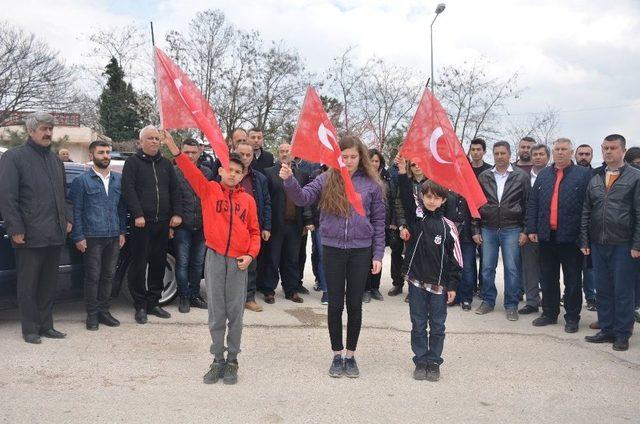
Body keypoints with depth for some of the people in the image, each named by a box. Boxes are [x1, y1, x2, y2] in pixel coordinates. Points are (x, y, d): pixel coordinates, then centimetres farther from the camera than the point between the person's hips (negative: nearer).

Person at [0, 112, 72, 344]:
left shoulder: (55, 159, 17)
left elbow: (64, 193, 24)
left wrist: (68, 219, 11)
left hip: (55, 235, 6)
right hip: (30, 236, -6)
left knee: (49, 283, 13)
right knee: (28, 285, 3)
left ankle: (46, 325, 22)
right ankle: (30, 329, 12)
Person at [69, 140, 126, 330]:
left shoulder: (118, 179, 11)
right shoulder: (82, 181, -1)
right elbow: (75, 210, -2)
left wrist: (122, 231, 9)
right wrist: (78, 237, -8)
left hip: (114, 237, 4)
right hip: (92, 237, -4)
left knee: (109, 275, 10)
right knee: (92, 277, 1)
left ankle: (104, 311, 22)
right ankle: (92, 314, 12)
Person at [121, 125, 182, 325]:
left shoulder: (166, 164, 15)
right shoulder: (132, 162, -1)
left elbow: (175, 190, 13)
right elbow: (128, 190, -10)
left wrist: (177, 213, 1)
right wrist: (137, 215, -18)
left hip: (162, 222, 5)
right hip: (141, 223, -5)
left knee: (158, 263, 10)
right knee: (139, 264, -1)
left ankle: (153, 302, 21)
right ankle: (140, 306, 9)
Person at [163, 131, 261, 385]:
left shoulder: (248, 200, 7)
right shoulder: (209, 190, 3)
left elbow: (254, 232, 10)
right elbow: (191, 172, -12)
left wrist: (251, 254, -5)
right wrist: (175, 150, -26)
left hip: (239, 262, 1)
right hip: (214, 258, -1)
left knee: (235, 314, 6)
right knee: (216, 313, 7)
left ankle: (232, 360, 19)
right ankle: (218, 359, 19)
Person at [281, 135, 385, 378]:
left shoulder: (371, 183, 1)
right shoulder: (327, 179, 1)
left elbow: (378, 221, 4)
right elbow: (303, 198, -9)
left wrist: (377, 255, 1)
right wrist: (289, 180, -28)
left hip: (361, 251, 0)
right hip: (333, 249, 0)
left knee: (355, 305, 9)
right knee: (335, 304, 8)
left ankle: (351, 355, 24)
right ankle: (337, 356, 23)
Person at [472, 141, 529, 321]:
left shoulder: (521, 176, 0)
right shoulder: (484, 177, 6)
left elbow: (527, 204, 1)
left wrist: (525, 230, -4)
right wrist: (475, 230, 4)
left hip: (511, 230, -2)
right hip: (488, 230, 2)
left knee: (512, 269, 2)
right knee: (487, 268, 7)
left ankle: (511, 305, 13)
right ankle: (488, 301, 21)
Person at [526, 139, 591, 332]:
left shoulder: (584, 174, -2)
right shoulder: (543, 175, 11)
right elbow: (532, 203, 9)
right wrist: (532, 229, 2)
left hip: (571, 236, -4)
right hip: (546, 236, 4)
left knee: (572, 280, 7)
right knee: (548, 278, 12)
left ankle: (572, 317, 17)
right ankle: (549, 313, 24)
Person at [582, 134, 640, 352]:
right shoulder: (595, 179, 11)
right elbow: (586, 212, 13)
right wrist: (584, 241, 7)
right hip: (598, 245, 4)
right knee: (602, 290, 11)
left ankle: (622, 334, 15)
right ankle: (606, 330, 22)